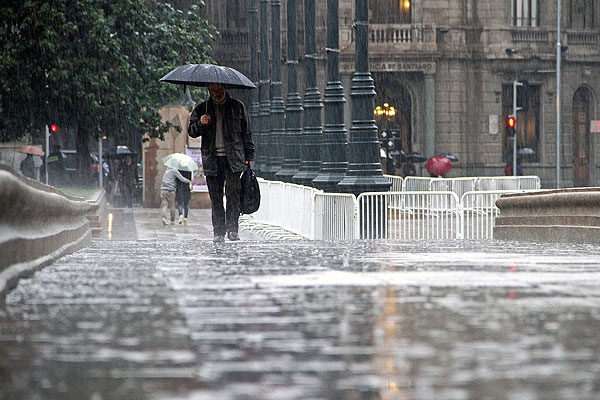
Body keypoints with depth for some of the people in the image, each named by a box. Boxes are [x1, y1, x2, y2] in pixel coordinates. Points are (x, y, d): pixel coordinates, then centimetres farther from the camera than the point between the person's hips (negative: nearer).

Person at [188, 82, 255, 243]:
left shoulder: (237, 106, 10)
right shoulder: (202, 109, 13)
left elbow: (246, 132, 12)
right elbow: (191, 131, 11)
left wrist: (249, 156, 7)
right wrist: (200, 124, -11)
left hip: (233, 158, -2)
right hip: (212, 159, 2)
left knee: (233, 193, -13)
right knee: (216, 197, 1)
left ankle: (232, 228, -10)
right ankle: (219, 232, 4)